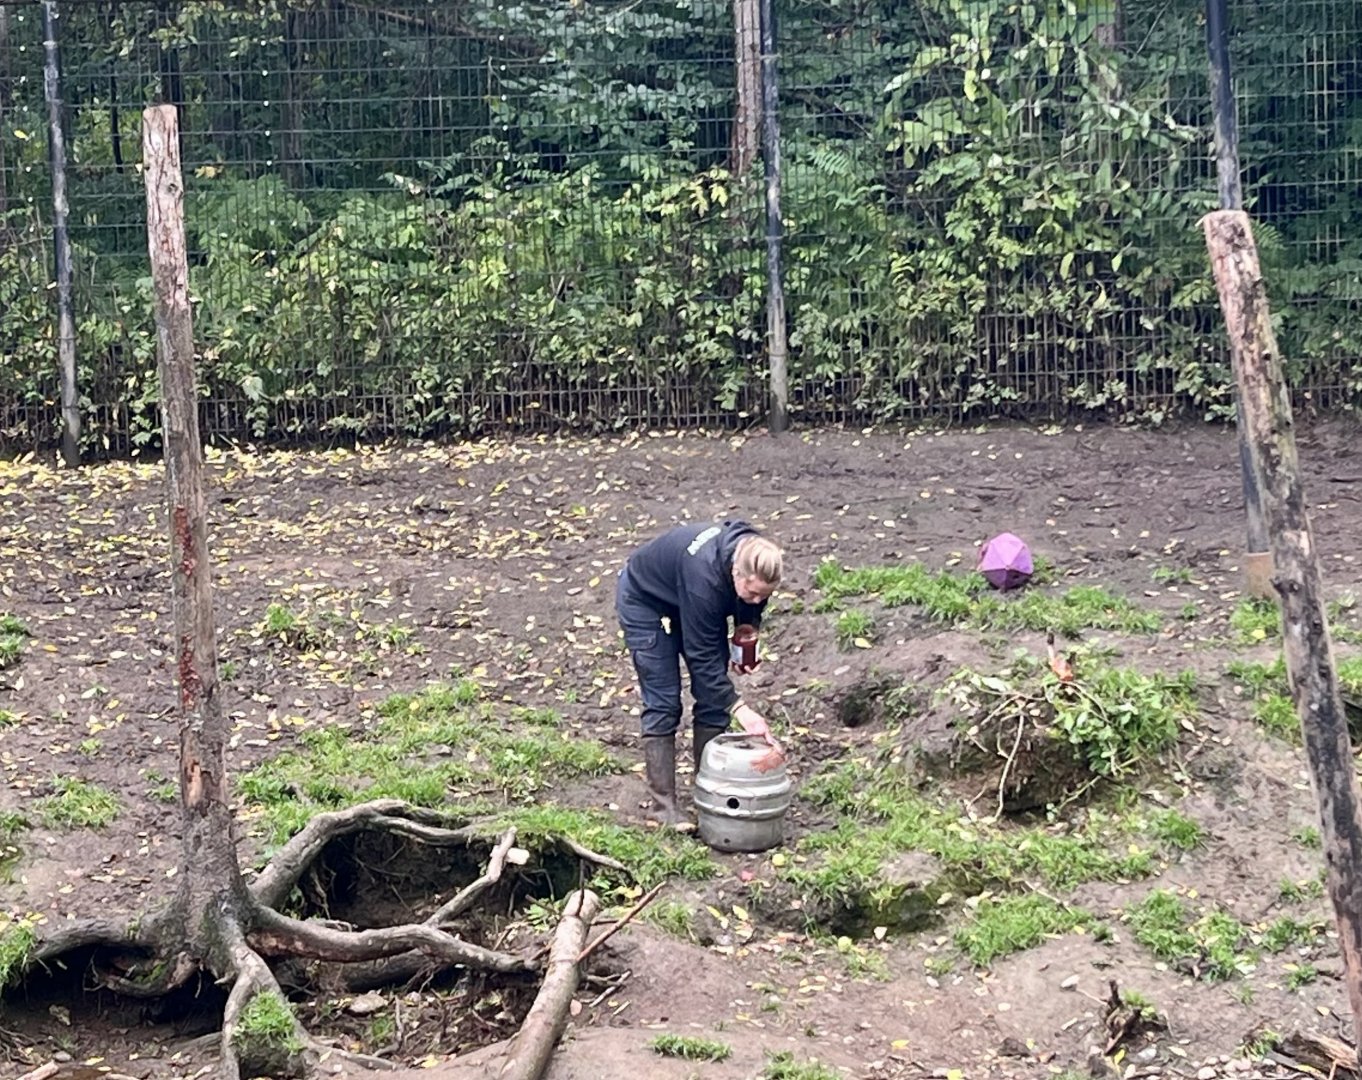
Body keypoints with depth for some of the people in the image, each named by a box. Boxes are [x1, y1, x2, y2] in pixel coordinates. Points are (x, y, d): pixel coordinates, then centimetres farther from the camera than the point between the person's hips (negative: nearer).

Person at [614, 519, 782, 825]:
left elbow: (750, 608, 1)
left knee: (713, 697, 0)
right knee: (663, 704, -12)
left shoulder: (756, 563, -24)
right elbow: (701, 656, -36)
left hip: (695, 605, 7)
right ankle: (664, 809, -8)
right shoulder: (704, 576, -44)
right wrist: (740, 709, -37)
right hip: (644, 601, -7)